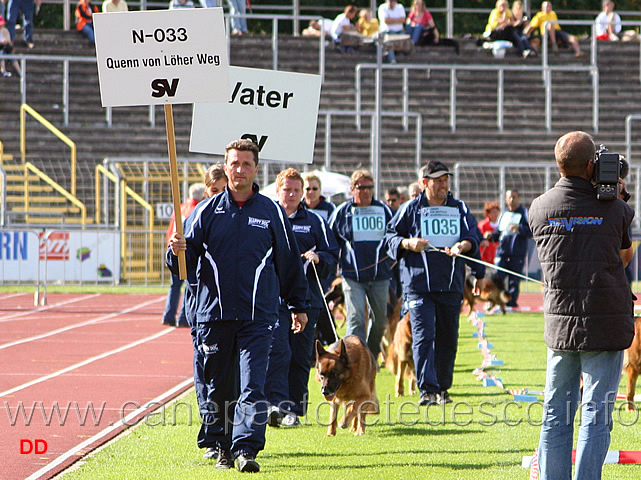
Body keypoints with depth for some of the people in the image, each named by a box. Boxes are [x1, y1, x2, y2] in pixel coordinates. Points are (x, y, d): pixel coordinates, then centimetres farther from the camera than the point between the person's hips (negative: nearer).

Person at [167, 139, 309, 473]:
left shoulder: (271, 212, 8)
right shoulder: (207, 211, 8)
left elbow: (288, 261, 16)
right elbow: (185, 263, 6)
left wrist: (298, 305, 19)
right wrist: (177, 251, -17)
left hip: (258, 314, -1)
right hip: (214, 311, 1)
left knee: (252, 385, -11)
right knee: (217, 385, 7)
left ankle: (246, 448, -16)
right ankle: (219, 445, 20)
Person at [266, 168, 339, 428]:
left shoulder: (314, 221, 12)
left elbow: (333, 255, 10)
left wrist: (318, 258, -11)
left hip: (306, 299, 2)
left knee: (301, 356, 4)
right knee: (277, 350, -17)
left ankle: (295, 408, 12)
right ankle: (277, 405, -22)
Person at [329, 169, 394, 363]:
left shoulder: (384, 210, 9)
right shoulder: (342, 212, 5)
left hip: (380, 275, 2)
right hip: (352, 275, -2)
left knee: (380, 320, 10)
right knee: (355, 319, -12)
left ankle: (372, 357, 29)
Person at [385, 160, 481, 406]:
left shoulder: (459, 208, 12)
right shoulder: (411, 209, 5)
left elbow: (473, 234, 4)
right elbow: (390, 236, 8)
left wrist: (463, 245, -18)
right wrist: (408, 244, -12)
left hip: (451, 284, 3)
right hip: (418, 284, -3)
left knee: (447, 337, 8)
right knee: (423, 335, -12)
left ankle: (442, 388, 21)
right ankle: (427, 389, -16)